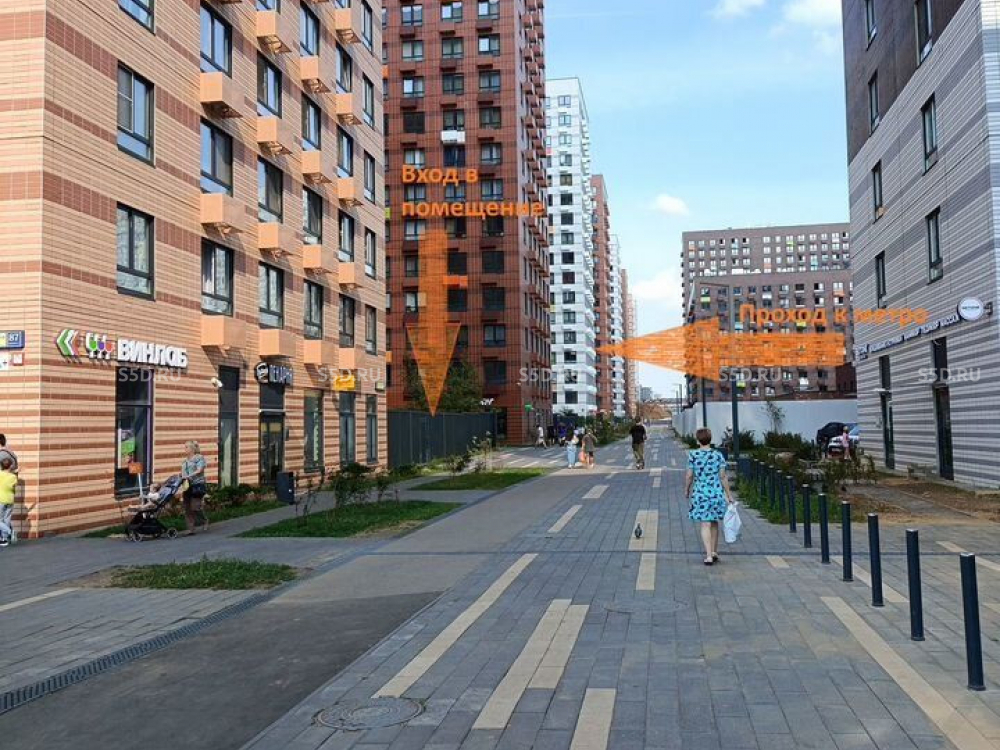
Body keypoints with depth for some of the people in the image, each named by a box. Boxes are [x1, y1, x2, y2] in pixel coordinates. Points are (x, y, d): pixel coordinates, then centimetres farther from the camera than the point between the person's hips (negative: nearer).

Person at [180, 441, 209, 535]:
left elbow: (199, 471, -14)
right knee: (187, 508, 3)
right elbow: (182, 473, 19)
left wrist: (188, 476, -24)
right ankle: (190, 529, 7)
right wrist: (179, 476, -3)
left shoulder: (200, 458, -4)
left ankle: (205, 521, 15)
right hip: (187, 486, 7)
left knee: (195, 507, -10)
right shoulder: (185, 461, 18)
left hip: (197, 485, -7)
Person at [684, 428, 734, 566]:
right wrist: (729, 495, 5)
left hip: (700, 493, -2)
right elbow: (723, 477, -1)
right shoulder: (718, 455, -2)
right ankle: (714, 552, 26)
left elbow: (689, 476, -3)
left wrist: (687, 490, 13)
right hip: (717, 492, 2)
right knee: (714, 523, 17)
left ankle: (709, 555, -8)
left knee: (705, 524, -1)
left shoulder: (693, 455, -6)